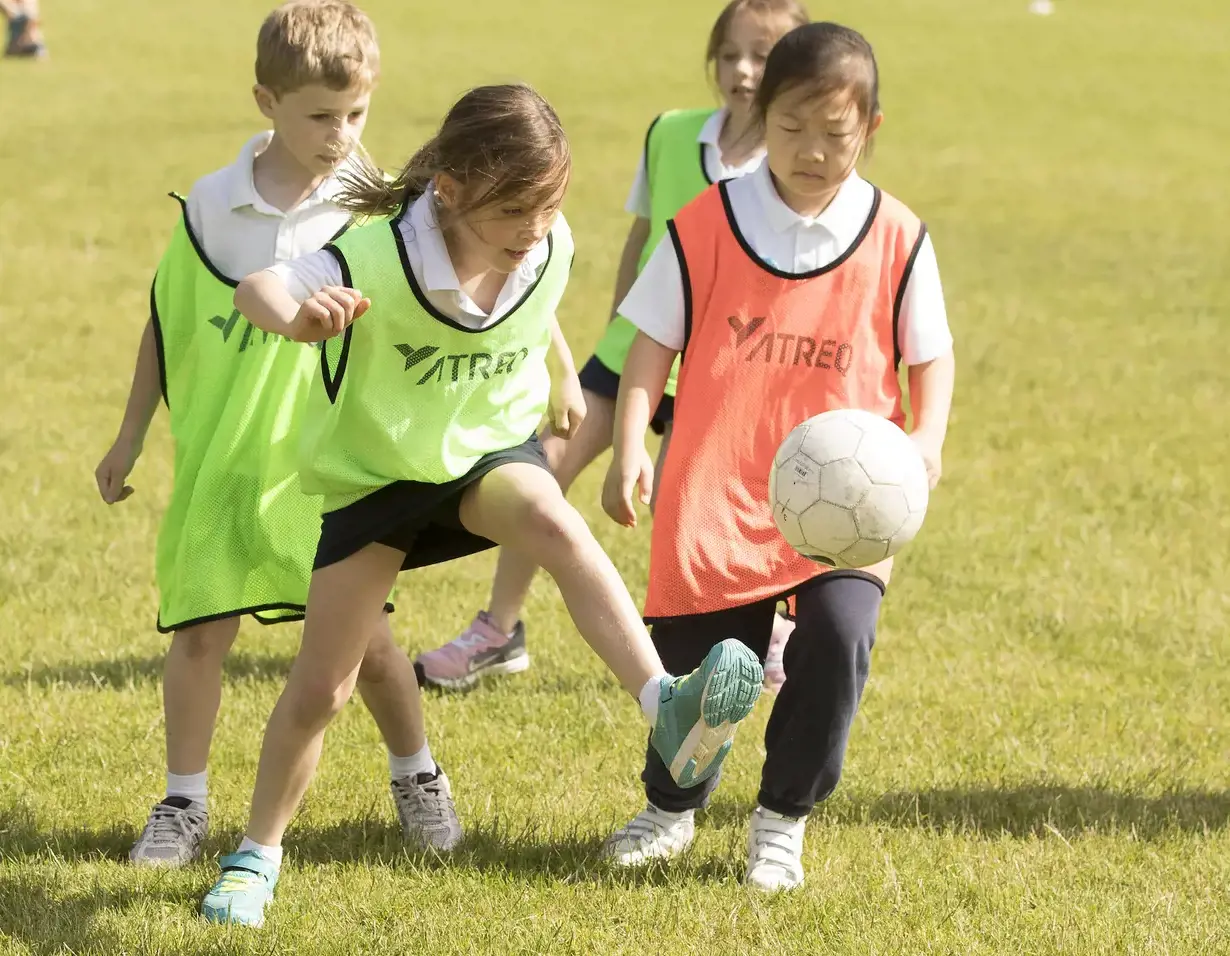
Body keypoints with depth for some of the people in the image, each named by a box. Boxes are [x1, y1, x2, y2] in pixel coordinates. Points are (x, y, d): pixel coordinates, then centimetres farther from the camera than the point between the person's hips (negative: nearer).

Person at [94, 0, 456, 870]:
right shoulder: (212, 208, -4)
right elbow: (167, 324, 8)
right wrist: (132, 437, 13)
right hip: (219, 460, 1)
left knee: (363, 632, 1)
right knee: (201, 630, 1)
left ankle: (417, 775, 24)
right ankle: (184, 805, 14)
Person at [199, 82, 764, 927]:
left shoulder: (549, 251, -16)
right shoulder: (381, 260, -32)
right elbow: (259, 287, -47)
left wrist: (557, 372, 27)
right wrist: (296, 314, -71)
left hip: (491, 448, 1)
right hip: (374, 471, -1)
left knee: (554, 524, -35)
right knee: (320, 688, 3)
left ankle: (667, 706, -48)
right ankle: (258, 855, 26)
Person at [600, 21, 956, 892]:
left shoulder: (896, 239, -1)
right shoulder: (707, 227, -3)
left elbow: (929, 355, 8)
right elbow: (653, 342, 0)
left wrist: (927, 438, -9)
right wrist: (630, 446, -11)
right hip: (718, 493, 0)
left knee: (840, 635, -20)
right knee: (693, 654, 6)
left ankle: (784, 818, 2)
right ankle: (671, 807, 36)